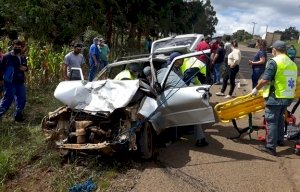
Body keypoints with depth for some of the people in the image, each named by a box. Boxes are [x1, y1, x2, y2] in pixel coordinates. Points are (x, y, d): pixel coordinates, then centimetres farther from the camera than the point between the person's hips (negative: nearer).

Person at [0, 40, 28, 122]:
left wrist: (25, 68, 1)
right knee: (8, 99, -5)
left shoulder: (23, 57, 11)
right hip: (10, 82, -7)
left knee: (22, 99, 11)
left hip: (20, 82, 7)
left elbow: (25, 67, 24)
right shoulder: (7, 56, -8)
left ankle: (18, 116, 25)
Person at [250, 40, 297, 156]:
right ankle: (279, 140, 35)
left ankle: (271, 147, 0)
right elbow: (293, 81, 18)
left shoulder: (274, 62, -12)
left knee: (272, 121, -2)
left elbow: (265, 80, -18)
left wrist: (256, 89, -2)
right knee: (280, 118, 23)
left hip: (275, 97, -7)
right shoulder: (292, 64, 12)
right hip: (288, 97, 8)